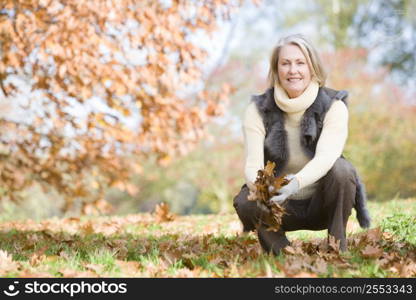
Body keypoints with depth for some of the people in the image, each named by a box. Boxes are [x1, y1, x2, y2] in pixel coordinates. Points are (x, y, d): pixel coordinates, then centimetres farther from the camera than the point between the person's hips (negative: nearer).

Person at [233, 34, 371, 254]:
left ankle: (338, 250, -14)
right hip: (281, 209, 1)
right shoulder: (258, 111, -8)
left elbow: (325, 157, -29)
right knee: (244, 202, -29)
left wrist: (297, 182, -50)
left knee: (341, 169, -30)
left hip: (322, 204, -1)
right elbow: (253, 164, -20)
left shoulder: (333, 106, -12)